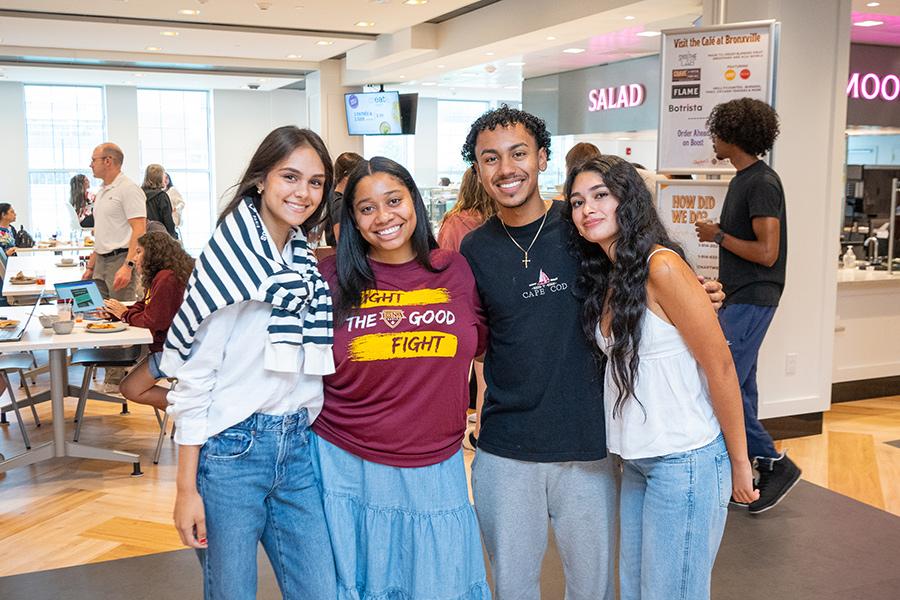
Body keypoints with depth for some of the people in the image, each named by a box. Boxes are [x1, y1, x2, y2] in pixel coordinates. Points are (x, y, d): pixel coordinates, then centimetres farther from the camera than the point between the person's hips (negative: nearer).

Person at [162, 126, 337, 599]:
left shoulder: (309, 264, 8)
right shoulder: (230, 257, -11)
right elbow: (192, 376, -12)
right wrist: (186, 487, -13)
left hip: (297, 449, 6)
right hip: (232, 452, -6)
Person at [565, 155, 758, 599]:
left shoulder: (662, 266, -17)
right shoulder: (605, 277, 7)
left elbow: (720, 367, -15)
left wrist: (739, 463, -9)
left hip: (684, 461, -8)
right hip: (637, 461, 8)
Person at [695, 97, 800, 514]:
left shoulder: (762, 183, -15)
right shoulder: (742, 179, 14)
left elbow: (766, 253, -20)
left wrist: (718, 235, -11)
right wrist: (715, 285, 19)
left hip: (751, 301, -10)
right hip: (737, 297, 10)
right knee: (738, 388, 12)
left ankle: (775, 463, 2)